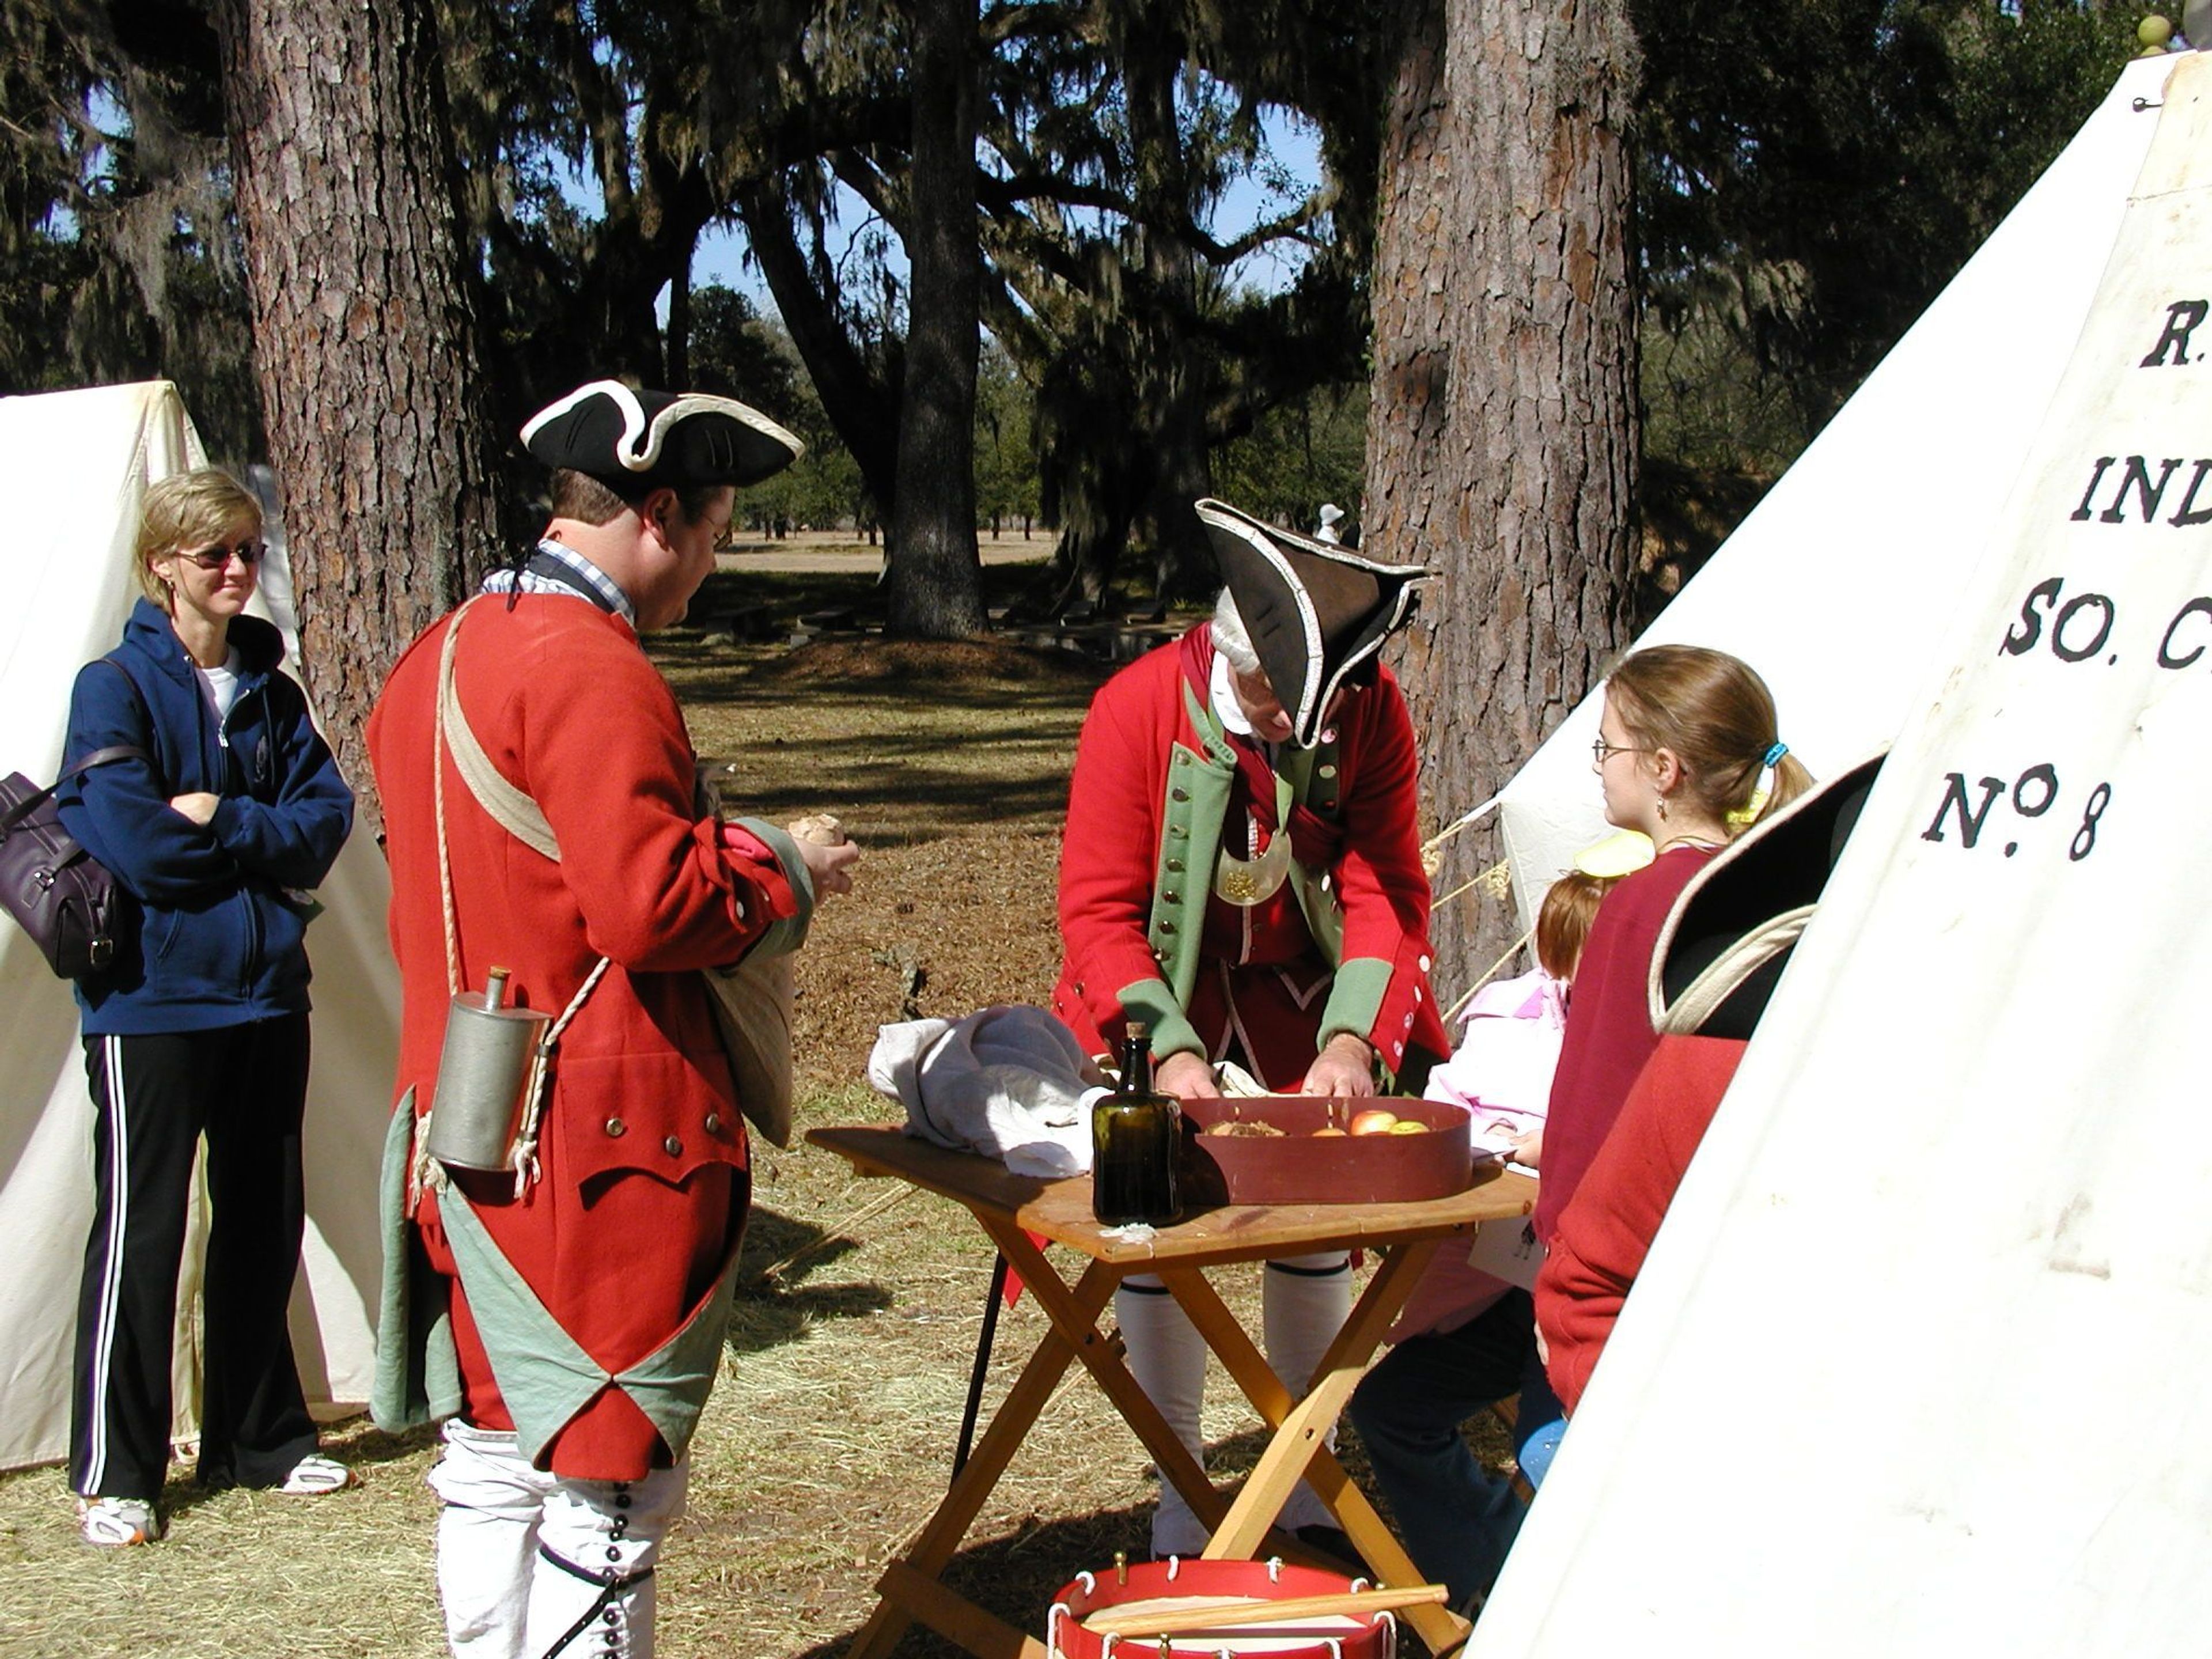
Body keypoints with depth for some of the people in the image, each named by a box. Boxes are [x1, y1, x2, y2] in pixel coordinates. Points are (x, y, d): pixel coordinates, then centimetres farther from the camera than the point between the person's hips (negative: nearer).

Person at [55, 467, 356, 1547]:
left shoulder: (270, 690, 10)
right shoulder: (117, 688, -8)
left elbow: (327, 813, 0)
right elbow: (131, 842, -18)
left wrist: (221, 818, -15)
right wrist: (264, 846, -8)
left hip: (266, 992, 6)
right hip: (153, 1001, -6)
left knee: (264, 1222, 13)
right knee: (140, 1231, 0)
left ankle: (260, 1438, 27)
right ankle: (114, 1473, 10)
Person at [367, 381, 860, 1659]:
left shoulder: (441, 657, 11)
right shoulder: (592, 670, -19)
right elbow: (653, 909, -23)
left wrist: (728, 849, 18)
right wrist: (784, 875, -6)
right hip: (602, 1136, -9)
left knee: (497, 1458, 17)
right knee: (608, 1476, 0)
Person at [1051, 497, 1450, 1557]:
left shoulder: (1369, 712, -15)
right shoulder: (1139, 705, -23)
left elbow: (1385, 892, -16)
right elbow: (1098, 907, -22)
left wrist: (1353, 1037, -31)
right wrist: (1169, 1050, -34)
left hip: (1299, 994, 2)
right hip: (1160, 995, -2)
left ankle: (1306, 1473, 21)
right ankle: (1178, 1489, 11)